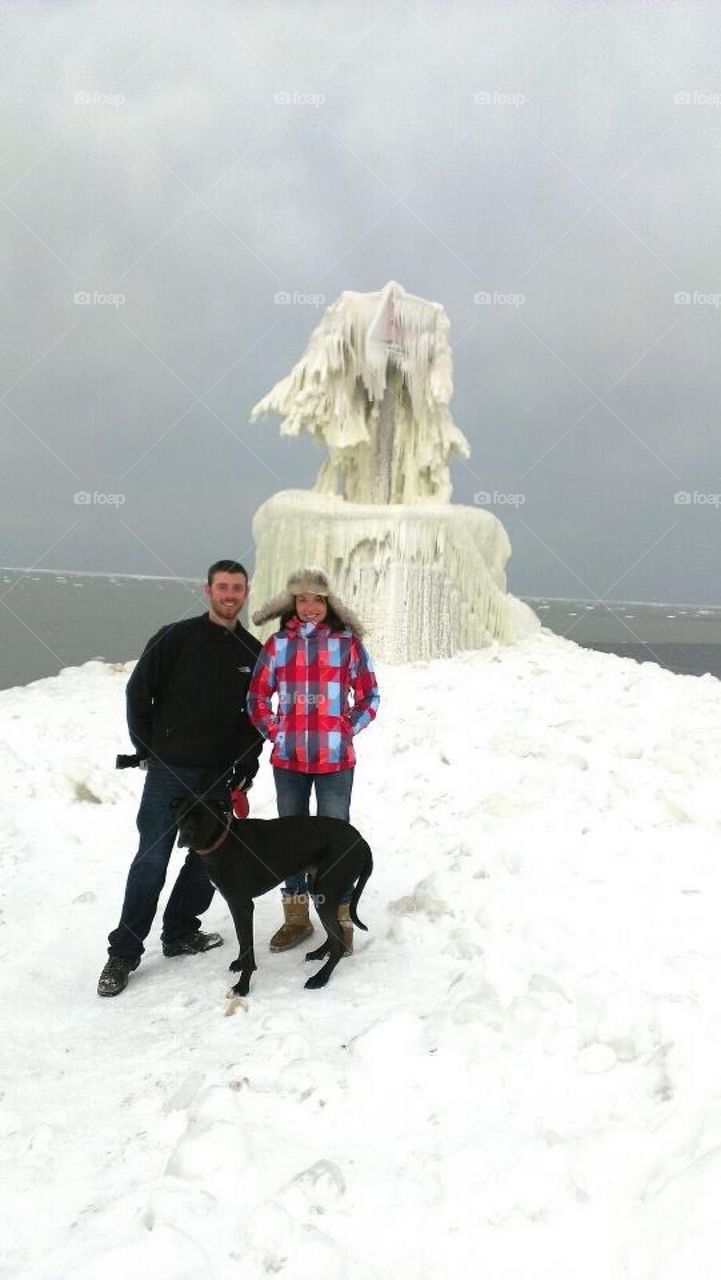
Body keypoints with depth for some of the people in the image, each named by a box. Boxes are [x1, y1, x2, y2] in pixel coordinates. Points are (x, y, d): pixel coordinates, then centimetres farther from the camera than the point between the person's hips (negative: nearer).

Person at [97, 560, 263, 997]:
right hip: (170, 769, -4)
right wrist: (147, 750, -1)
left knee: (210, 856, 8)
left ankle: (180, 933, 26)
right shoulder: (177, 638, -5)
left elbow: (256, 716, 12)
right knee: (152, 859, -5)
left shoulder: (253, 652, 6)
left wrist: (246, 769, 5)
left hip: (220, 774, 4)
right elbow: (139, 691, -1)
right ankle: (124, 953, 3)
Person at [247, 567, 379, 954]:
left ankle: (340, 918, 14)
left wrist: (346, 731, -2)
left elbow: (369, 696, 5)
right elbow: (257, 697, 12)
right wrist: (274, 732, 2)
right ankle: (296, 917, 24)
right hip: (288, 759, 3)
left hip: (334, 760, -3)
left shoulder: (347, 643, -2)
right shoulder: (277, 644, 4)